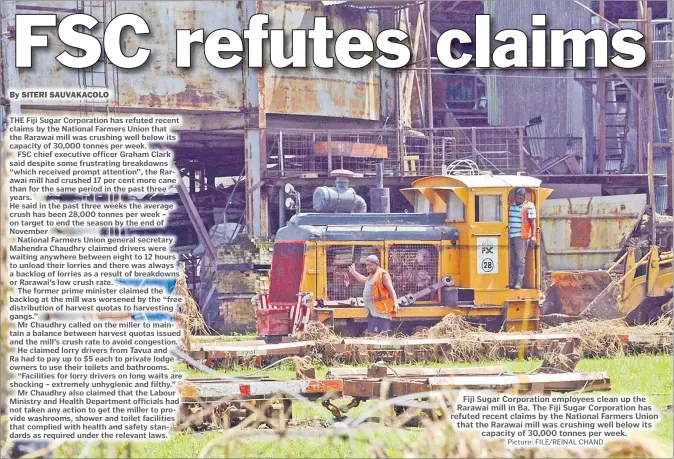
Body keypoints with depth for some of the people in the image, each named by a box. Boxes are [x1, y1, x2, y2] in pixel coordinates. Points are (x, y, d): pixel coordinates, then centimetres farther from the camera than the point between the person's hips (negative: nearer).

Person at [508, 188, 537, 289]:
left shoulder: (529, 206, -2)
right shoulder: (511, 205, 14)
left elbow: (532, 221, -6)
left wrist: (533, 236, -13)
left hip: (521, 236, -6)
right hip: (510, 236, 6)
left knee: (520, 260, -5)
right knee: (512, 260, 7)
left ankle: (519, 283, -5)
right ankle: (512, 282, 12)